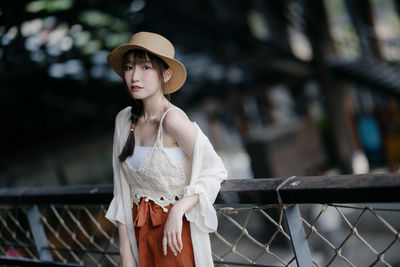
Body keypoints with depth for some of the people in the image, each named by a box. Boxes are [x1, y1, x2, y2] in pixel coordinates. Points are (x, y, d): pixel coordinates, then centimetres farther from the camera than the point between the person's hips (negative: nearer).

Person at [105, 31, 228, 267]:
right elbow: (122, 190, 3)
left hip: (176, 234, -5)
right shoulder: (124, 120, 0)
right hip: (140, 234, 5)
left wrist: (177, 211, -25)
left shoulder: (172, 119, -17)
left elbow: (214, 172, -15)